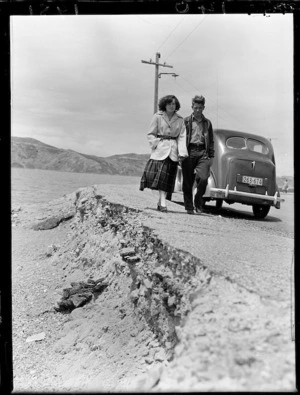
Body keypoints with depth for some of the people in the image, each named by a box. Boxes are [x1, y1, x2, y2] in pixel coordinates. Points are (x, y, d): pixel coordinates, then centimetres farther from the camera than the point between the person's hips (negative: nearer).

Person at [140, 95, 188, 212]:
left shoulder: (180, 120, 10)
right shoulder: (157, 116, 4)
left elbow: (182, 136, 3)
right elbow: (150, 134, 5)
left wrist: (182, 152, -8)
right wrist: (156, 145, -9)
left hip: (173, 151, 2)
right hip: (160, 149, -2)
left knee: (167, 178, 2)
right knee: (154, 175, -14)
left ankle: (161, 202, 13)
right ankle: (163, 202, -8)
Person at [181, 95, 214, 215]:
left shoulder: (207, 123, 17)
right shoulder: (186, 121, 10)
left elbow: (211, 141, 17)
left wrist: (211, 156, 10)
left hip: (202, 152, 1)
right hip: (189, 152, -1)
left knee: (203, 178, -14)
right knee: (188, 181, 0)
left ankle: (198, 203, 5)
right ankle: (189, 207, 10)